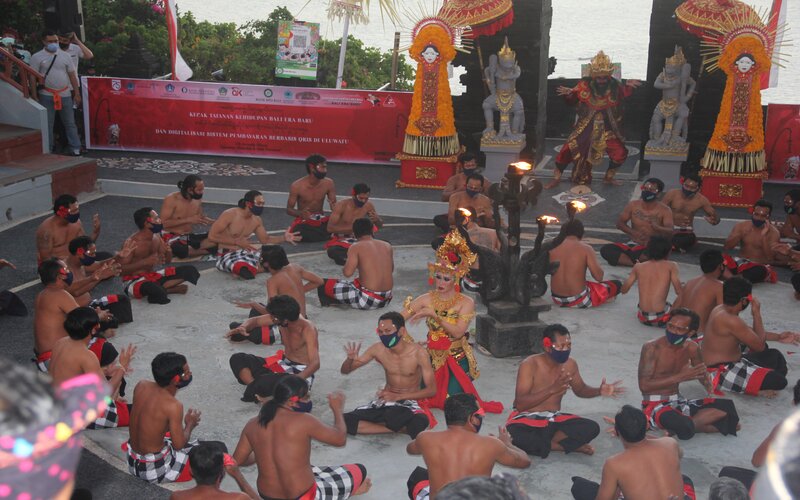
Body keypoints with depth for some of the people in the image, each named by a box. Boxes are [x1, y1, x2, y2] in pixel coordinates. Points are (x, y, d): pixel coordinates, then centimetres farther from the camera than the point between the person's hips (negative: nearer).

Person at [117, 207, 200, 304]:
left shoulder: (156, 237, 1)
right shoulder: (131, 242, -18)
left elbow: (167, 261, 11)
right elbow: (121, 269, -21)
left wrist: (168, 252, -12)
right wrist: (145, 262, -28)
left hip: (153, 276, 7)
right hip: (133, 281, -7)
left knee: (189, 270, -2)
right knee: (153, 288, -42)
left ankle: (159, 289, -11)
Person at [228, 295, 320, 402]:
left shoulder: (307, 329, -27)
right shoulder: (280, 318, -8)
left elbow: (315, 363, -37)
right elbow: (255, 320, 9)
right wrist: (243, 327, -16)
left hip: (301, 372, -8)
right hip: (283, 363, 8)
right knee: (237, 359, -3)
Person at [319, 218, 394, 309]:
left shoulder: (356, 247, -8)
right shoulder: (387, 246, 7)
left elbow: (347, 272, -20)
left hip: (368, 300, -6)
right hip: (386, 300, 6)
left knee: (324, 284, 4)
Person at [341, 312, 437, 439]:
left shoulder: (418, 353, -17)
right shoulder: (378, 349, -8)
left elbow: (432, 390, -16)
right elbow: (345, 371, 1)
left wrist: (397, 396, -26)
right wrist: (350, 359, -24)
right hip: (385, 401, 4)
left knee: (420, 422, -41)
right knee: (344, 421, -21)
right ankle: (402, 428, -17)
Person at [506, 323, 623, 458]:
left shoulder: (570, 364, 0)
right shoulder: (530, 365, -17)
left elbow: (580, 389, 21)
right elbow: (520, 404, -24)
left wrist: (599, 391, -2)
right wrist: (552, 390, -32)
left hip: (554, 419, 5)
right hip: (527, 419, -4)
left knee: (592, 428, -18)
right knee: (514, 435, -39)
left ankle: (539, 443, -16)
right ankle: (566, 446, -17)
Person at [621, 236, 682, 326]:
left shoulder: (638, 266, 3)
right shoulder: (671, 266, -5)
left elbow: (624, 290, 8)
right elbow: (679, 292, -13)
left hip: (643, 318, 4)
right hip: (661, 319, -4)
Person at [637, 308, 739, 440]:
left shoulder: (691, 348, 2)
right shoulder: (652, 348, -14)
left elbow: (703, 375, 17)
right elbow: (644, 385, -19)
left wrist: (712, 391, -6)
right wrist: (680, 377, -23)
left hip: (679, 403, 7)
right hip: (654, 405, -7)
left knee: (726, 406, -11)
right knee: (684, 426, -37)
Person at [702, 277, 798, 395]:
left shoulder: (721, 310, 6)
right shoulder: (730, 320, -25)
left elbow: (750, 333, 21)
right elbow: (759, 345, -17)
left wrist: (778, 337, 17)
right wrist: (757, 313, -10)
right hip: (721, 374, -11)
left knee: (774, 355, 20)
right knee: (778, 381, -22)